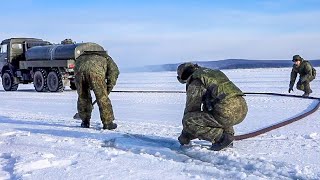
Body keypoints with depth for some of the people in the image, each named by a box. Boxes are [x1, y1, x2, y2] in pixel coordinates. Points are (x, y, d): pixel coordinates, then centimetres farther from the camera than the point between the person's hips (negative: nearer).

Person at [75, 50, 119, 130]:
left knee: (82, 97, 22)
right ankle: (108, 123, 16)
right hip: (95, 71, -3)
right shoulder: (107, 58, 35)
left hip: (79, 69, 4)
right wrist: (108, 90, 16)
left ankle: (85, 122, 31)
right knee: (103, 97, 10)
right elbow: (114, 71, 13)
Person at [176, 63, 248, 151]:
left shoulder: (195, 82, 4)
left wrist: (184, 137, 21)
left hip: (227, 113, -9)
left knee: (188, 121, -3)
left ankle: (221, 137, -4)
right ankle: (228, 133, 16)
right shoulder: (216, 72, 29)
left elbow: (191, 109, 8)